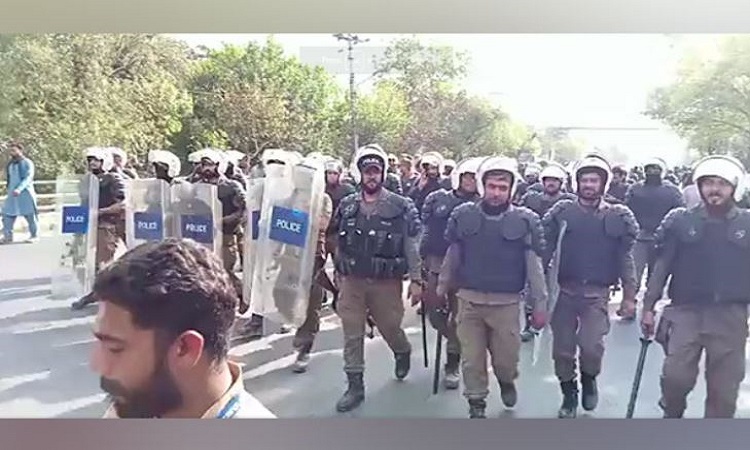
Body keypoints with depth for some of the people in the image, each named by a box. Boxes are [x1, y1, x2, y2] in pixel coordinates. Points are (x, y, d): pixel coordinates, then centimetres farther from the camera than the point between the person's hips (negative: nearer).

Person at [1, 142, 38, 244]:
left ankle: (34, 235, 10)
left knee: (30, 215, 0)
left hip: (25, 193, -6)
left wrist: (19, 189, -28)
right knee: (7, 215, 1)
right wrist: (10, 190, 18)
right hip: (12, 194, 6)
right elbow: (9, 179, 21)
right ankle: (7, 236, 5)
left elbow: (28, 178, -16)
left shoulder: (27, 163, -6)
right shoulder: (10, 164, 13)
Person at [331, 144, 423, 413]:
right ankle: (355, 386, 17)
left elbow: (412, 246, -5)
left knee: (390, 327, 12)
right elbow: (340, 243, 12)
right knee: (352, 334, 4)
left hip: (386, 281, -2)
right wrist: (339, 273, 14)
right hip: (352, 281, 3)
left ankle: (403, 353, 46)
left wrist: (416, 280, -7)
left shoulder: (401, 206, -7)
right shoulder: (346, 206, 3)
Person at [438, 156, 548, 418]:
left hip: (506, 303, -1)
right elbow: (452, 257, 8)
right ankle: (476, 404, 30)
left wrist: (540, 304, -1)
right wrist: (441, 290, 14)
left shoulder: (526, 220, -7)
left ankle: (506, 381, 45)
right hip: (469, 300, 1)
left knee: (506, 358, 11)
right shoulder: (463, 215, -3)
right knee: (471, 358, 9)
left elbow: (535, 266, -2)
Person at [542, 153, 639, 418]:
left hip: (597, 293, 0)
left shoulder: (619, 216, 2)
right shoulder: (561, 212, -1)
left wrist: (629, 295, 4)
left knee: (592, 346, -12)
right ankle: (569, 396, 30)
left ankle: (588, 379, 23)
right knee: (562, 349, 7)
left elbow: (625, 258, 5)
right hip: (564, 290, 1)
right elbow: (545, 251, -1)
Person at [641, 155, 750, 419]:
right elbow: (662, 266, 3)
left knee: (724, 389, 7)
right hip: (685, 312, -1)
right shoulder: (681, 221, 1)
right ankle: (672, 415, 25)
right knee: (675, 375, -6)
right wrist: (648, 307, 0)